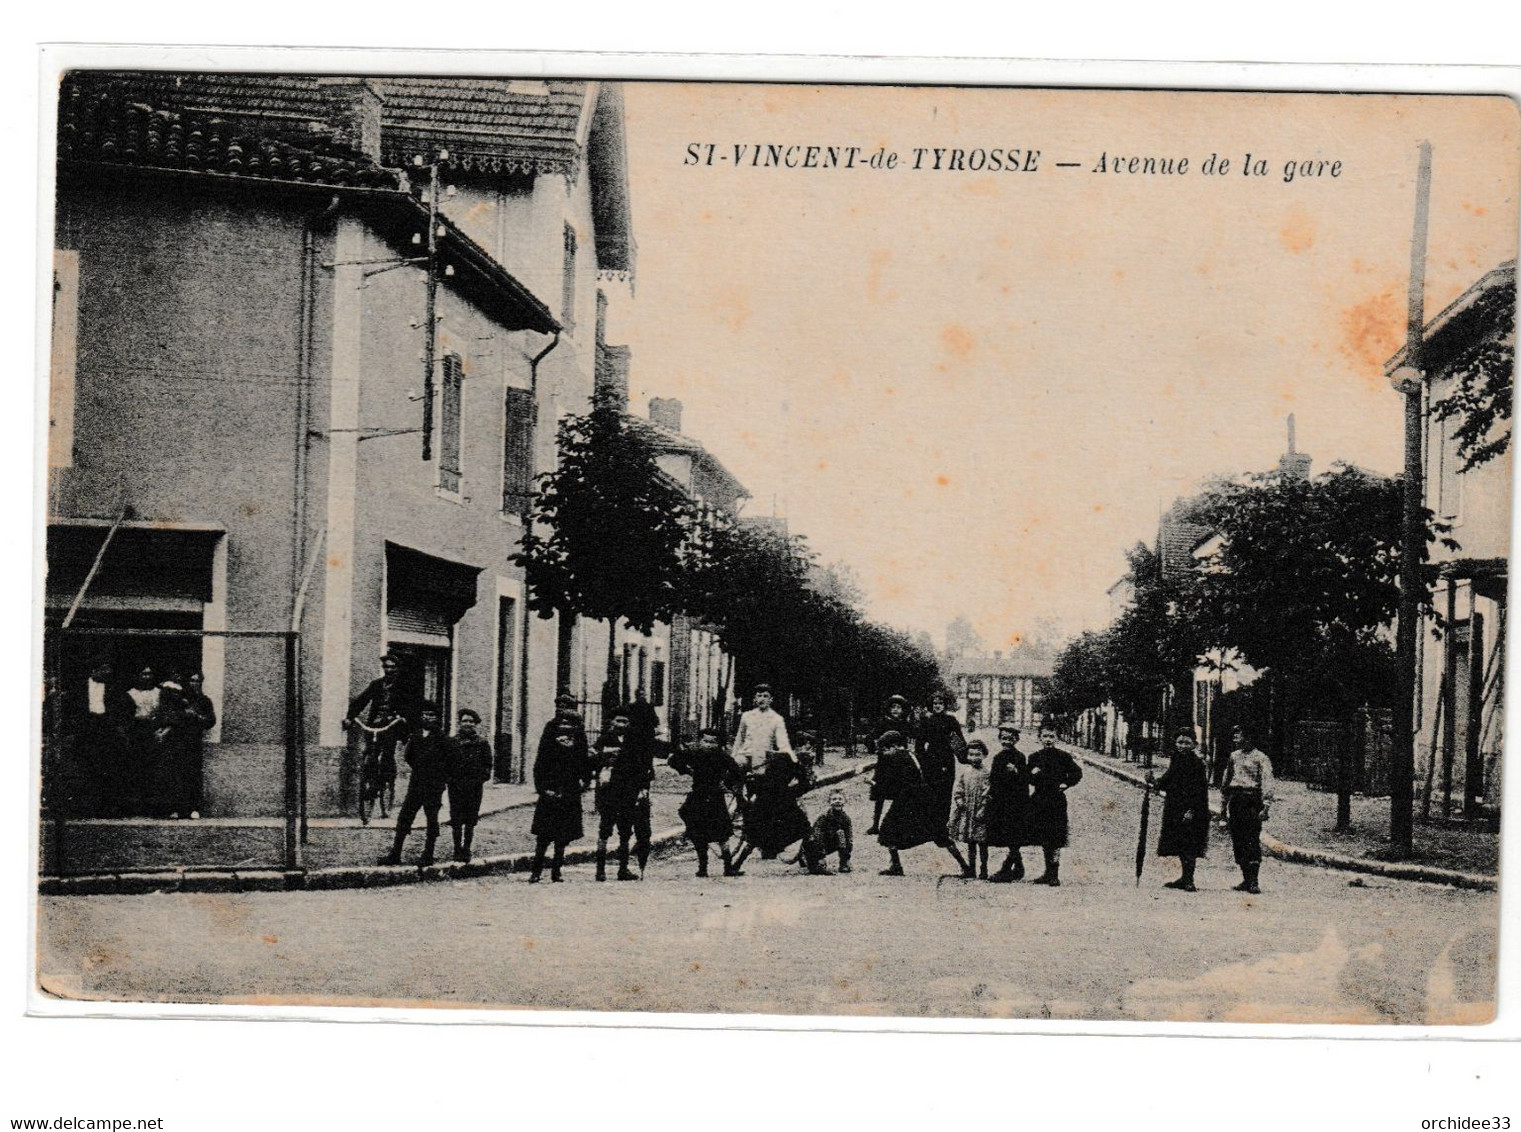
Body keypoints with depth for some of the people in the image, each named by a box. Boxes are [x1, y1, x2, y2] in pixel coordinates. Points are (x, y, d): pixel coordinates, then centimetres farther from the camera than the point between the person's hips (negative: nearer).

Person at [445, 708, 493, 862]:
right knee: (456, 820, 0)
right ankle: (457, 849, 9)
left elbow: (488, 764, 6)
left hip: (475, 787, 0)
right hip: (456, 786, 0)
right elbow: (447, 762, 6)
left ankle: (466, 850, 13)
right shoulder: (453, 742, 6)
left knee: (470, 821, 4)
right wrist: (450, 778, -3)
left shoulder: (482, 743, 6)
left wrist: (481, 778, -4)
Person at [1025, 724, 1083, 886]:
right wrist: (1033, 774, -8)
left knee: (1055, 840, -6)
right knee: (1043, 838, 7)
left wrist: (1066, 784, -6)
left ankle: (1054, 875, -4)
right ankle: (1049, 872, 17)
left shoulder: (1063, 757, 0)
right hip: (1039, 802, 4)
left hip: (1057, 801, -4)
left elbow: (1077, 773, 5)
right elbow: (1029, 780, 12)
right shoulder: (1034, 758, 9)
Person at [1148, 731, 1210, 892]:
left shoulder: (1197, 764, -10)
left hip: (1190, 811, -8)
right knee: (1180, 845, 12)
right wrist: (1155, 782, 2)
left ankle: (1189, 881, -5)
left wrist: (1191, 810, -21)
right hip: (1174, 809, 8)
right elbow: (1167, 782, 21)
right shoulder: (1175, 762, 13)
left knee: (1188, 846, -8)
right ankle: (1185, 878, 20)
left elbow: (1199, 790, -15)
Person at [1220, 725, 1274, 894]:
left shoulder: (1260, 758, -3)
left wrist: (1266, 806, -19)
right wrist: (1225, 803, 20)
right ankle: (1246, 879, 13)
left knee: (1253, 841, -10)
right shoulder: (1234, 756, 16)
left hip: (1252, 799, -6)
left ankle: (1253, 881, -11)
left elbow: (1267, 783, -10)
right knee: (1237, 841, 5)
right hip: (1235, 799, 6)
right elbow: (1226, 780, 23)